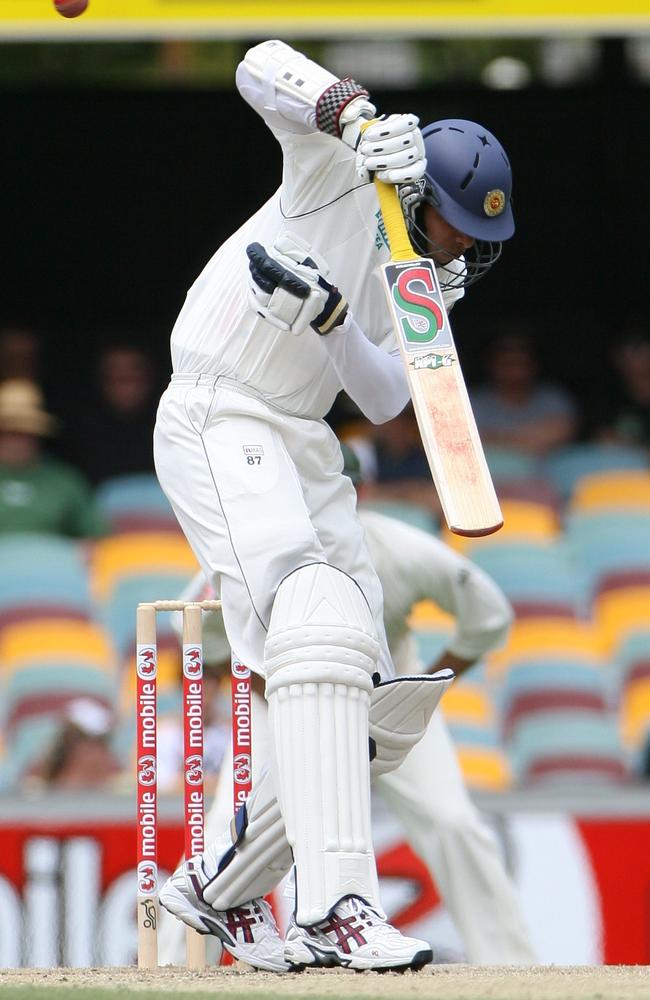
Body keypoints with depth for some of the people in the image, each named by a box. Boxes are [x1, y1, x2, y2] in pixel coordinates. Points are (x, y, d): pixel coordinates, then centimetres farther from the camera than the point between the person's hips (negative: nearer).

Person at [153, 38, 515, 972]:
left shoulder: (421, 274, 12)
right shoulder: (346, 173, -7)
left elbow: (384, 398, 0)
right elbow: (262, 68, -22)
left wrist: (329, 317, -18)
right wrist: (356, 115, -39)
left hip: (304, 452, 9)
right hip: (219, 425, -9)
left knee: (374, 712, 5)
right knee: (318, 637, -28)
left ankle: (222, 886, 19)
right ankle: (336, 903, -39)